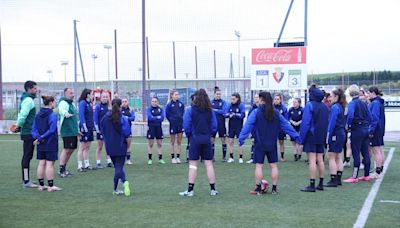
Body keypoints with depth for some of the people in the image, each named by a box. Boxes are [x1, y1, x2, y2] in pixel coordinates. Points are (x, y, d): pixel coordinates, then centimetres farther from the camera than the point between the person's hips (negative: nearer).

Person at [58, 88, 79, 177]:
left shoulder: (72, 103, 20)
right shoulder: (63, 103, -9)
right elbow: (62, 110, -34)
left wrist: (77, 130, 29)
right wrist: (66, 114, -56)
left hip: (73, 131, 9)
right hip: (67, 131, -9)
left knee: (71, 150, 12)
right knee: (66, 149, -11)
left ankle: (64, 168, 21)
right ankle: (61, 170, -8)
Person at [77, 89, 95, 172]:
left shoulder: (89, 103, 13)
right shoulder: (82, 103, -11)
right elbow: (81, 115, -16)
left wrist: (93, 126, 13)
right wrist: (84, 127, -21)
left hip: (90, 127, 8)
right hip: (85, 128, -8)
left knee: (87, 147, 11)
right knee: (82, 147, -3)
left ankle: (87, 165, 17)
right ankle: (80, 166, 1)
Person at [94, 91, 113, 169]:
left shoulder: (110, 106, 6)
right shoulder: (98, 106, -6)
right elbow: (95, 118, -8)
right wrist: (97, 129, -13)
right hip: (101, 129, -4)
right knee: (100, 147, 3)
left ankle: (109, 162, 15)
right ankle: (98, 163, 8)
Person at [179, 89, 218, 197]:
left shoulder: (190, 110, -7)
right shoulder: (210, 111, 2)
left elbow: (186, 126, -6)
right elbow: (214, 126, 3)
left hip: (195, 138, -3)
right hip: (207, 139, 3)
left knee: (193, 164, 0)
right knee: (209, 164, 7)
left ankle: (190, 190, 1)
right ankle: (213, 189, 12)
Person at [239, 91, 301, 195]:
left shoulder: (256, 112, -9)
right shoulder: (276, 113, 4)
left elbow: (248, 125, -15)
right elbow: (286, 124, 7)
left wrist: (241, 138, -17)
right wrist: (295, 135, 12)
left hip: (259, 144, -3)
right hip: (272, 144, 4)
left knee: (259, 165, 2)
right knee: (273, 165, 10)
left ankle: (258, 189, 5)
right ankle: (274, 189, 14)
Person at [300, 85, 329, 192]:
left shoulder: (310, 105, -11)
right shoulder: (325, 106, 9)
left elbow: (305, 123, -14)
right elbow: (327, 122, 11)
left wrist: (302, 137, -9)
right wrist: (324, 136, 16)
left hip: (311, 136, -6)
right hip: (321, 137, 7)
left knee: (312, 160, -6)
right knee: (320, 160, 11)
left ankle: (312, 185, -6)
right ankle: (321, 184, 15)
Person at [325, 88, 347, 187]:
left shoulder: (334, 107, -14)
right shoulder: (341, 107, 13)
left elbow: (332, 123, -18)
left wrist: (328, 135, -18)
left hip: (335, 134, -9)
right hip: (341, 134, 9)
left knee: (332, 157, -5)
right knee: (338, 157, 14)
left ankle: (333, 180, -4)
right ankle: (338, 179, 18)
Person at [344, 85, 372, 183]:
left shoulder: (352, 103, -11)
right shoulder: (364, 103, 10)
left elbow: (350, 116, -26)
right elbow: (370, 117, 11)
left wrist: (348, 126, -12)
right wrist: (366, 126, 17)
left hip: (357, 130, -7)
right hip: (366, 130, 7)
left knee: (356, 154, -4)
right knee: (365, 153, 11)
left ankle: (354, 177, -1)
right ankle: (366, 175, 17)